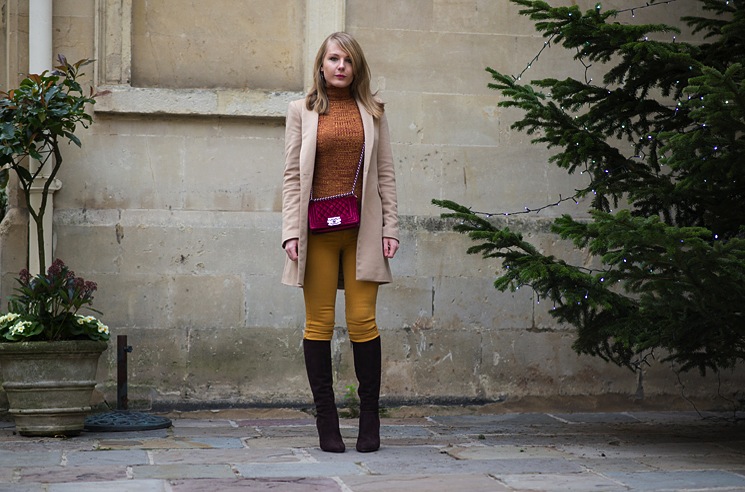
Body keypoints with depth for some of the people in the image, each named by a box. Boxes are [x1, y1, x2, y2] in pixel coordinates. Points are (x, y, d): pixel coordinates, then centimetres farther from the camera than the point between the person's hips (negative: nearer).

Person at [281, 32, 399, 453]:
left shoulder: (372, 111, 11)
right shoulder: (303, 110, 9)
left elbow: (386, 173, 10)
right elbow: (293, 175, 6)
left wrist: (391, 227, 2)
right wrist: (291, 230, -4)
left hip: (362, 229, 0)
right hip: (318, 230, 0)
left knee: (363, 320, -3)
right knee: (320, 323, 1)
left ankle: (370, 419, 7)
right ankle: (327, 422, 8)